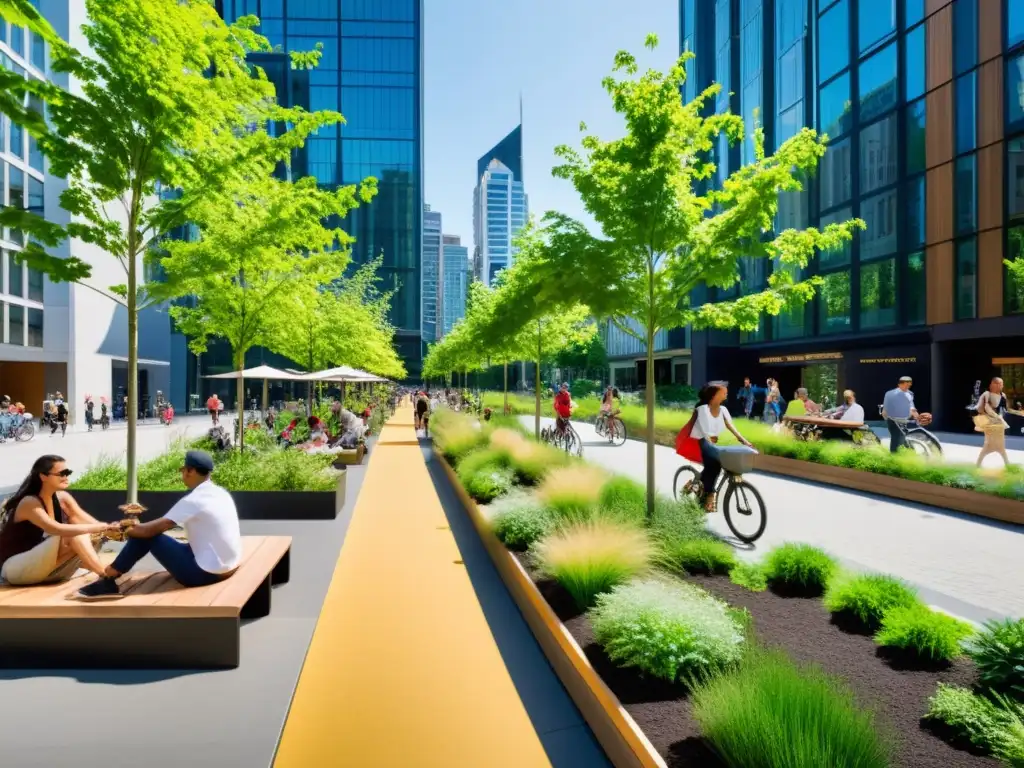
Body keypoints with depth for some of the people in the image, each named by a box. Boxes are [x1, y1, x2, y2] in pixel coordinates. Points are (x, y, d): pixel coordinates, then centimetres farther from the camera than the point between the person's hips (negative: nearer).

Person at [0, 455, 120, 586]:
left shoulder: (62, 497, 0)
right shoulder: (29, 503, -21)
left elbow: (87, 522, -11)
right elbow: (58, 530, -37)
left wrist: (108, 529, -32)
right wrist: (102, 527, -43)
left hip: (42, 568, 7)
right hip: (14, 567, -7)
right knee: (71, 535, -29)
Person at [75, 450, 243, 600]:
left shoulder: (193, 501, -17)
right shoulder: (221, 493, 8)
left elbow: (151, 529, -13)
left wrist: (124, 531, 6)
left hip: (206, 573, -9)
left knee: (146, 536, -3)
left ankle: (107, 581, 9)